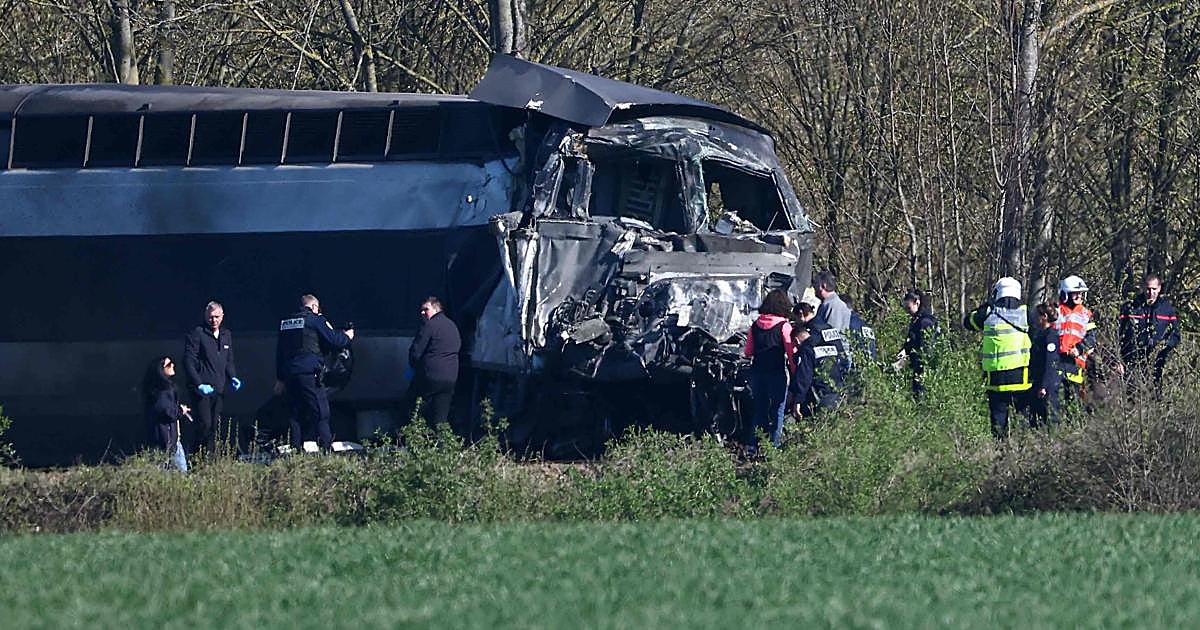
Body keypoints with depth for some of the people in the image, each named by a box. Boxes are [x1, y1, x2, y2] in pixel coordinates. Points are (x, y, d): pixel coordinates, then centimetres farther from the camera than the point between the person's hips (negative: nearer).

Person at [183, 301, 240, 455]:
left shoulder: (226, 335, 16)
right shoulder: (197, 334, -4)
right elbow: (189, 361, -9)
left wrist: (232, 377, 6)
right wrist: (199, 384, -17)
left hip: (218, 390, 6)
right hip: (202, 389, -6)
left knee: (213, 427, 5)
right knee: (205, 425, -14)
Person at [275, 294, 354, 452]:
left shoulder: (285, 322, 17)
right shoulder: (316, 320, -3)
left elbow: (279, 352, 19)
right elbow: (333, 341, -3)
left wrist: (280, 379, 23)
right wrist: (346, 336, 19)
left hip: (289, 374, 6)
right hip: (310, 373, -6)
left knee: (296, 414, 9)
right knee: (320, 413, -6)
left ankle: (296, 449, 4)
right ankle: (326, 449, -13)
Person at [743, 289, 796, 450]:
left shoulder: (755, 326, 5)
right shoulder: (784, 326, -9)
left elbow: (747, 353, 11)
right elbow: (792, 352, -10)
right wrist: (795, 372, -1)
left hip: (757, 371, 5)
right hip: (777, 373, -5)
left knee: (759, 409, 14)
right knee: (777, 411, 4)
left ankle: (752, 445, 13)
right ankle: (774, 444, 1)